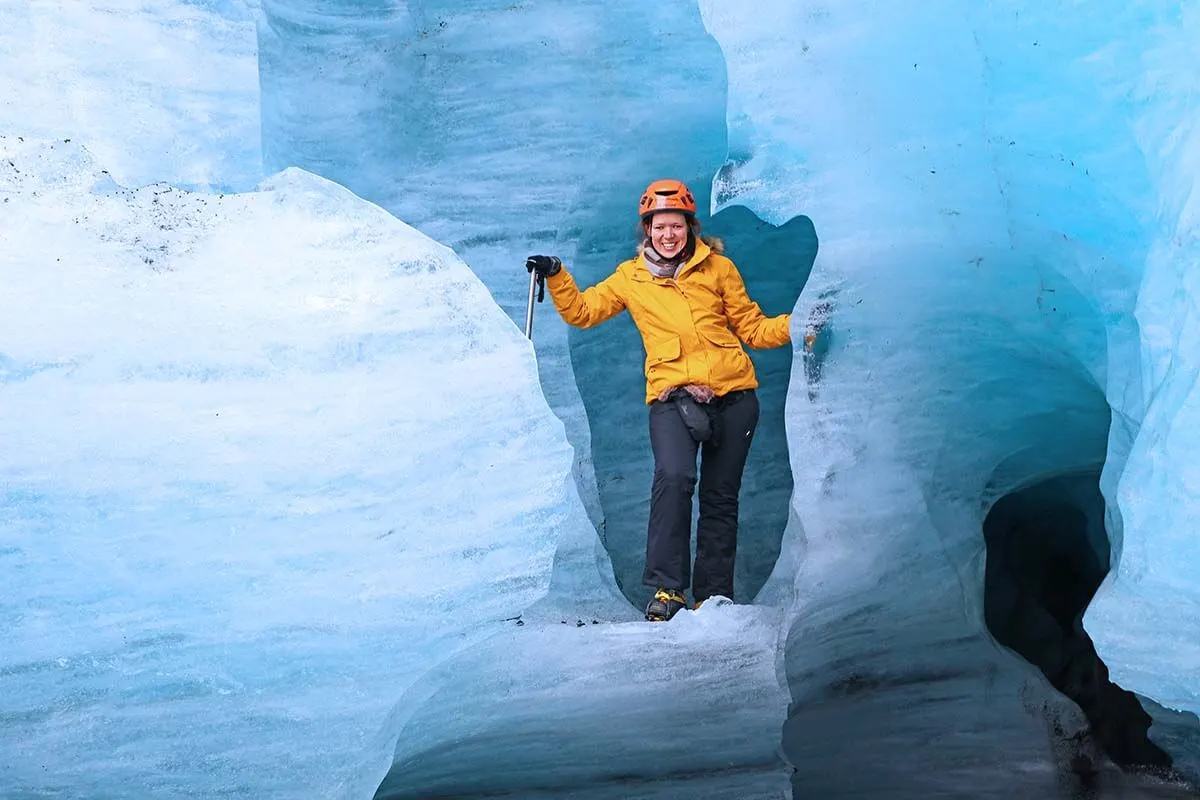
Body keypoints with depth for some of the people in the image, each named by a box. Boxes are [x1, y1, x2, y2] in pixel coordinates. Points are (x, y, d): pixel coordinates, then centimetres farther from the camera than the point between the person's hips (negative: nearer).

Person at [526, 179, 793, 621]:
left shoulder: (718, 268, 9)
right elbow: (581, 311, 15)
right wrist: (556, 277, 0)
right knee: (674, 477, -26)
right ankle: (667, 589, -21)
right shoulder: (631, 278, 11)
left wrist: (794, 325, -2)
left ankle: (715, 595, 16)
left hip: (733, 394, 1)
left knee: (720, 497, 6)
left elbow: (751, 327, 13)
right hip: (672, 395, -1)